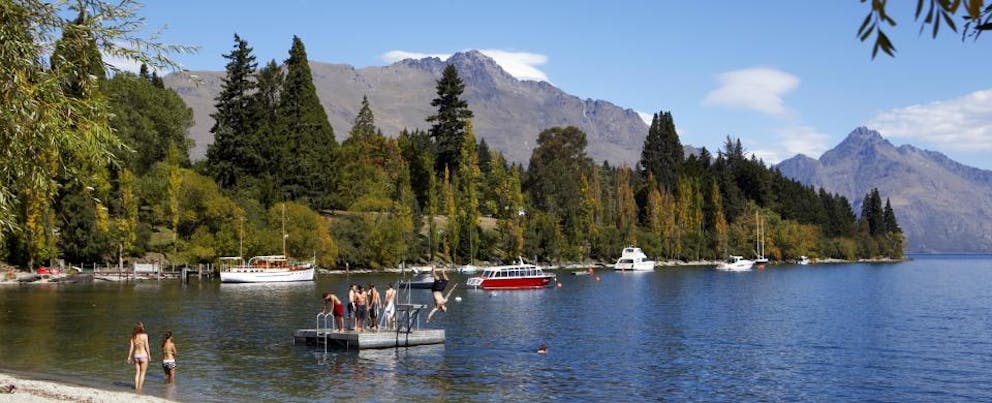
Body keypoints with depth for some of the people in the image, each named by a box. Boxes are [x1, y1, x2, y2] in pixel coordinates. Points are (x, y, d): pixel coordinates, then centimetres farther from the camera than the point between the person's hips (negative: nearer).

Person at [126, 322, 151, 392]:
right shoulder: (144, 335, -10)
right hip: (143, 355, -4)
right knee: (142, 373, 4)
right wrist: (149, 355, 1)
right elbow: (146, 347, -9)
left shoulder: (133, 336, 1)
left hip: (136, 356, 4)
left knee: (137, 373, 12)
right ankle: (140, 388, -1)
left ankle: (136, 388, 9)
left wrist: (129, 357, 7)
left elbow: (131, 347, 1)